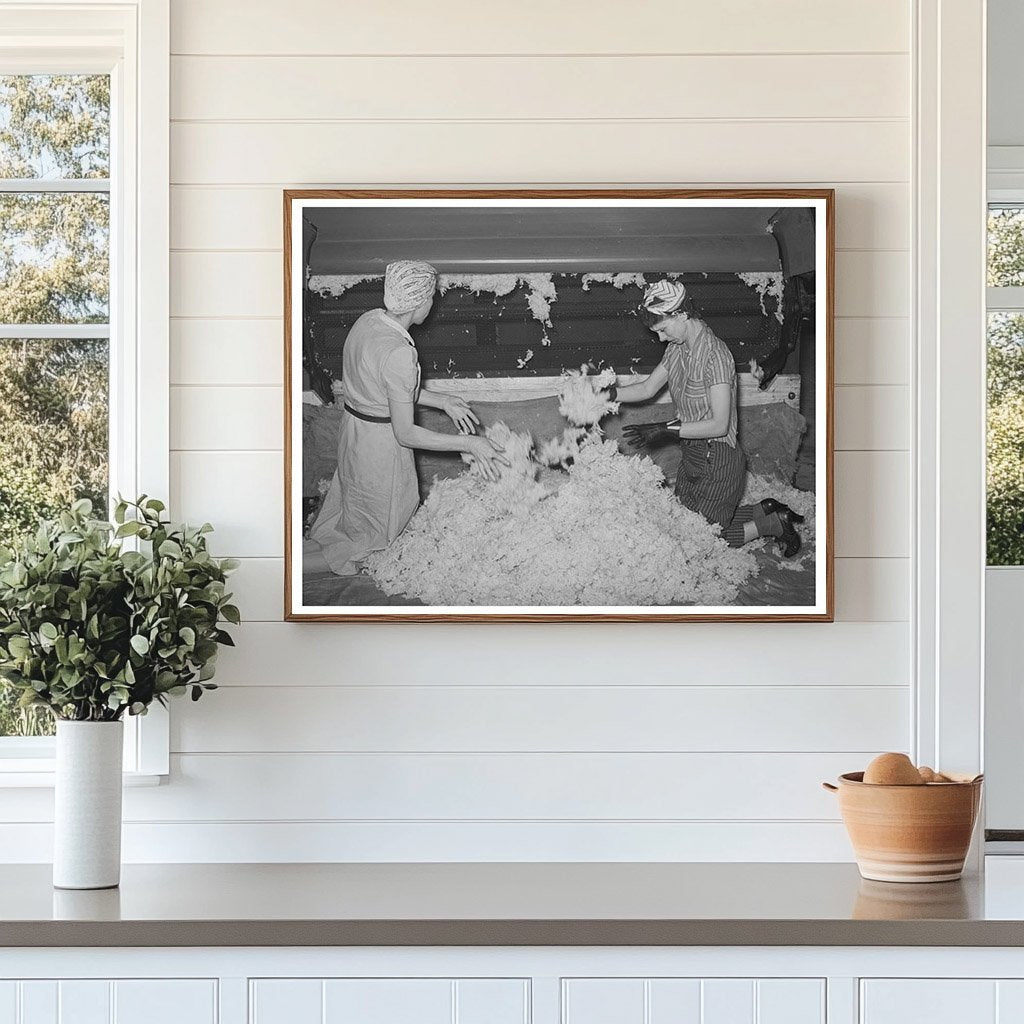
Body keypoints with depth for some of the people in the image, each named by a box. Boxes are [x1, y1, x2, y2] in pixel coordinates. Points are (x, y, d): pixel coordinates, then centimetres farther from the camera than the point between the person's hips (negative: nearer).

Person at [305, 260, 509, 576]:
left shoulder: (369, 320, -7)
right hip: (380, 444, -8)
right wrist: (469, 444, -24)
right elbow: (405, 434, -27)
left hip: (353, 428, 8)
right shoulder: (398, 354, -33)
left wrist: (443, 401, 9)